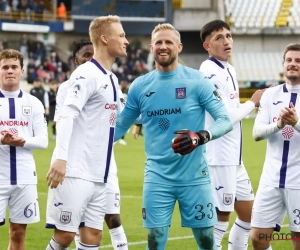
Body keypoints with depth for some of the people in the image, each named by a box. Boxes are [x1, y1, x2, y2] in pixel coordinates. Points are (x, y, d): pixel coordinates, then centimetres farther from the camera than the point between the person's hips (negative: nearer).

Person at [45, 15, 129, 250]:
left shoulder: (112, 80, 17)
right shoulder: (86, 74, -10)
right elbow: (66, 116, -21)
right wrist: (61, 157, -30)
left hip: (98, 176, 9)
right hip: (75, 172, -9)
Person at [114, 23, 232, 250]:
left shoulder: (196, 81, -5)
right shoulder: (140, 86, 4)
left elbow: (225, 120, -8)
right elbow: (120, 126, 13)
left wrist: (201, 137, -27)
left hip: (194, 176, -2)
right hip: (158, 178, 2)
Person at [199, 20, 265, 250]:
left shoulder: (229, 70, 13)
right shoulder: (210, 72, -16)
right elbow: (225, 118, -21)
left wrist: (252, 106, 6)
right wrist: (253, 102, -9)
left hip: (233, 158, 10)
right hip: (219, 159, -10)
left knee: (248, 215, 16)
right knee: (220, 220, -6)